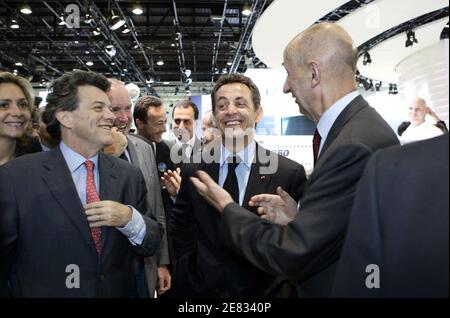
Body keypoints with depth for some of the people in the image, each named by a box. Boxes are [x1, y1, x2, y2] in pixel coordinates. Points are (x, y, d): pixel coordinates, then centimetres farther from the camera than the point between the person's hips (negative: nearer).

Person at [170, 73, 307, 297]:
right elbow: (180, 225, 9)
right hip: (202, 289, 2)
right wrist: (190, 272, 2)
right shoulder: (193, 171, -4)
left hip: (263, 292, -2)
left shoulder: (290, 174, -14)